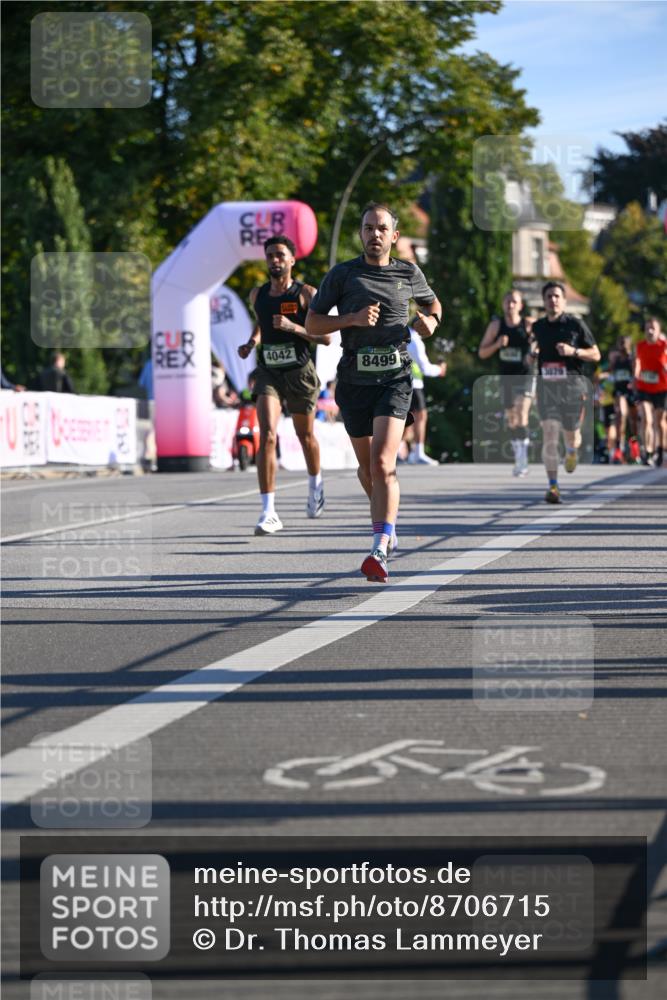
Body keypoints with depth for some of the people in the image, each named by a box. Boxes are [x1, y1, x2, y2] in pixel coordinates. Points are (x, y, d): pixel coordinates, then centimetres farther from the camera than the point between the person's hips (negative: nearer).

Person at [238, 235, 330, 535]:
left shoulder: (306, 294, -7)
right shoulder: (257, 295, 6)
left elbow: (325, 338, -11)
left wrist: (293, 327, -23)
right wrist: (252, 341, 9)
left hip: (300, 373, -2)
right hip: (268, 373, 2)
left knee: (306, 436, 16)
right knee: (267, 436, -17)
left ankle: (315, 483, 49)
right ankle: (269, 512, -21)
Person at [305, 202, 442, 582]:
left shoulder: (409, 273, 6)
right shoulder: (342, 274, 2)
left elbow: (433, 303, 26)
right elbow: (313, 323, 2)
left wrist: (431, 322, 3)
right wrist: (352, 318, -14)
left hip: (395, 378, -2)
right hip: (354, 379, 2)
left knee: (383, 462, -18)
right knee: (367, 468, 13)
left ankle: (380, 552, -25)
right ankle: (389, 521, 42)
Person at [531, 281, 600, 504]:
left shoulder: (575, 324, -2)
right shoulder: (537, 327, 7)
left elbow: (596, 354, 1)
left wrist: (573, 351, -15)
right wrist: (532, 352, 3)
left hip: (572, 386, -1)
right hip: (546, 386, 1)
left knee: (571, 436, 11)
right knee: (549, 436, -13)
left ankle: (572, 451, 50)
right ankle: (553, 487, -13)